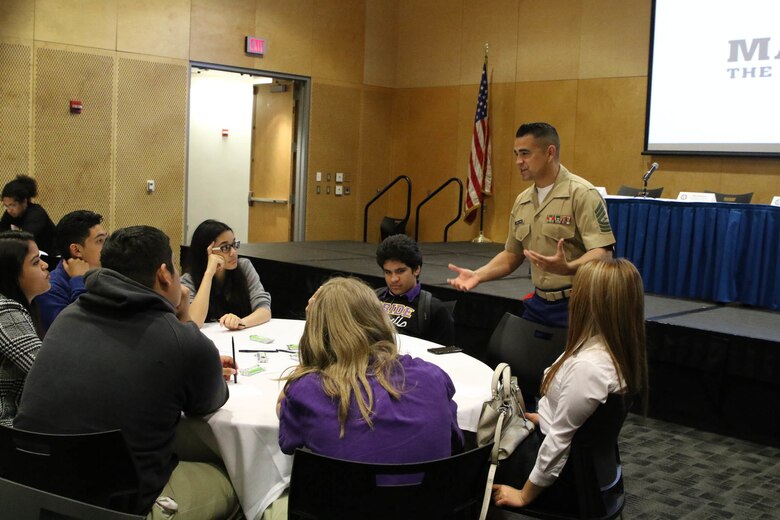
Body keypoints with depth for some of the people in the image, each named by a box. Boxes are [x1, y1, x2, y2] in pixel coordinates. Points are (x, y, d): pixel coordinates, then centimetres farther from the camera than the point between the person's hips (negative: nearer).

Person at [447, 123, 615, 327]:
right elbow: (512, 255, 18)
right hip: (538, 305, 7)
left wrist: (567, 268, -36)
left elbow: (602, 252, -18)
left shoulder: (582, 194, -11)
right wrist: (478, 275, 3)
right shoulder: (522, 201, 11)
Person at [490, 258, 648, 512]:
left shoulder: (587, 367, -33)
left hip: (563, 476, -8)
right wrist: (547, 418, 20)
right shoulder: (620, 353, -5)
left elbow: (559, 441, -25)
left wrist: (524, 495, -14)